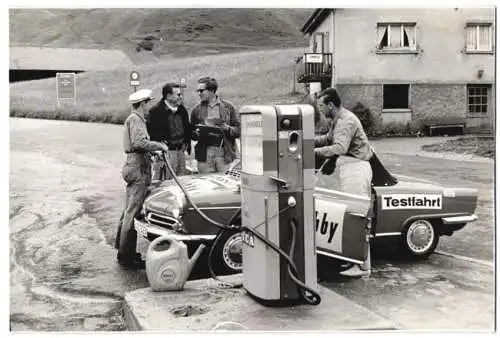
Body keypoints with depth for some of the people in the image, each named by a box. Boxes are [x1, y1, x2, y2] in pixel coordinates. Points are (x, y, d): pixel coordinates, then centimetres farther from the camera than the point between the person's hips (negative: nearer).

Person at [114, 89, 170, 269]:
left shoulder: (135, 119, 21)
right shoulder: (135, 119, -11)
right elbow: (139, 142, -25)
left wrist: (153, 151, 17)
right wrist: (160, 146, -17)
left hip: (134, 167, 11)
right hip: (138, 168, -11)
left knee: (129, 210, 16)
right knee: (132, 212, -9)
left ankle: (123, 250, 25)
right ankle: (126, 256, -7)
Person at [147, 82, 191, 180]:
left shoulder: (182, 110, 14)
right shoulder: (156, 111, -8)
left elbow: (187, 129, 24)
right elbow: (150, 131, -10)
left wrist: (186, 144, 15)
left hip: (180, 151, 7)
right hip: (165, 153, -7)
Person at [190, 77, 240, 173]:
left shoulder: (228, 107, 5)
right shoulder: (197, 110, 10)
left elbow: (238, 130, 4)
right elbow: (192, 133, 13)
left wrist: (228, 129, -15)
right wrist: (197, 133, -7)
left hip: (225, 153, -1)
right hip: (204, 154, 1)